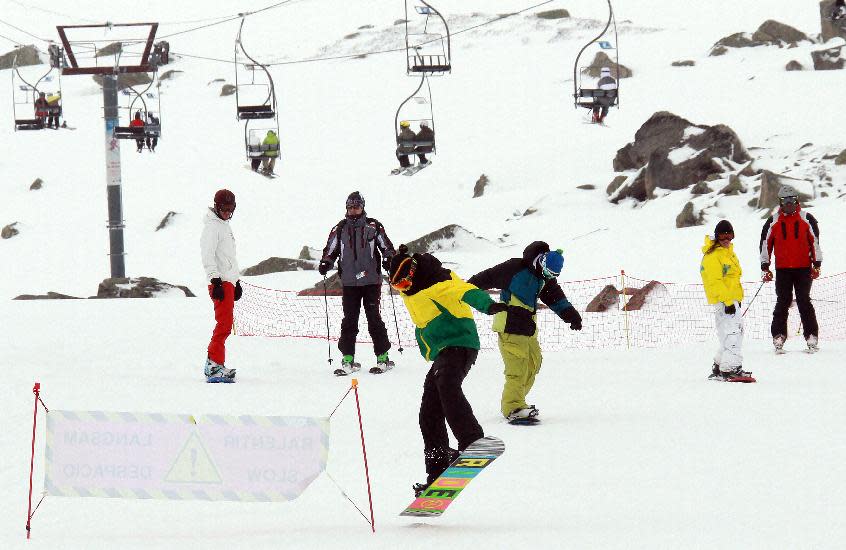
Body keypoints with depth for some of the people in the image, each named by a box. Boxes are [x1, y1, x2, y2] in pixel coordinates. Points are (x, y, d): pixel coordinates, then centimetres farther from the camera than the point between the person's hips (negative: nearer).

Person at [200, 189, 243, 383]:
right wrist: (216, 281, -20)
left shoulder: (225, 225, 23)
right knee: (224, 324, -14)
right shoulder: (212, 226, -7)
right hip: (221, 283, -10)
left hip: (229, 281, 10)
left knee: (224, 325, 8)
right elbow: (208, 255, -15)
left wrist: (237, 281, 29)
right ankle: (214, 365, -17)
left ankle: (216, 366, 9)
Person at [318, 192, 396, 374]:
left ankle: (383, 357, 4)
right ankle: (348, 360, 4)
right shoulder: (340, 229, 9)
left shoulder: (373, 226, 3)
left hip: (371, 280, -2)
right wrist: (325, 263, -3)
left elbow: (387, 246, 6)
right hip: (349, 282, 2)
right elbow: (331, 250, 14)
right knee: (349, 321, 0)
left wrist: (389, 259, -12)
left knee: (374, 319, -3)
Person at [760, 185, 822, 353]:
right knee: (783, 302, -2)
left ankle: (812, 336, 0)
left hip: (803, 268, -1)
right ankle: (778, 336, 2)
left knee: (804, 301, -4)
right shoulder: (773, 221, 5)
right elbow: (765, 243, 10)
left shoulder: (807, 219, 2)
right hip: (782, 269, 1)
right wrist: (765, 267, 7)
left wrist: (817, 265, 0)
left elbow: (815, 241, 5)